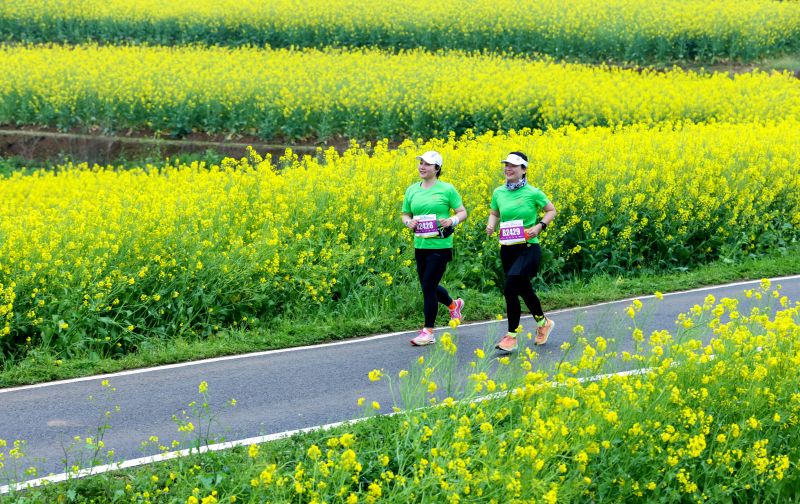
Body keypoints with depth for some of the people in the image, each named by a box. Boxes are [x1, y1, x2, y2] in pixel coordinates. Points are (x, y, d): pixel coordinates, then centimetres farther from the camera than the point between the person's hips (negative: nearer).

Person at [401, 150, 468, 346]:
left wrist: (452, 221, -20)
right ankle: (454, 304, 44)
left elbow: (463, 213, 1)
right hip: (420, 246, 6)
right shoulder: (412, 190, 8)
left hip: (440, 246, -6)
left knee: (428, 288, -7)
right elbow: (405, 215, 15)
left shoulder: (447, 189, -4)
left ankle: (428, 332, 3)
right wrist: (409, 222, -8)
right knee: (429, 287, 14)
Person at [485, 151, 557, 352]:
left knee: (510, 289, -17)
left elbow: (551, 211, 5)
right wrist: (491, 225, -3)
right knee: (524, 289, 17)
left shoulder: (533, 193, -9)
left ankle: (511, 336, -5)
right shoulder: (498, 193, 3)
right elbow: (494, 214, 19)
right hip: (507, 250, 6)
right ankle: (543, 323, 42)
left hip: (528, 248, -5)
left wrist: (540, 226, -11)